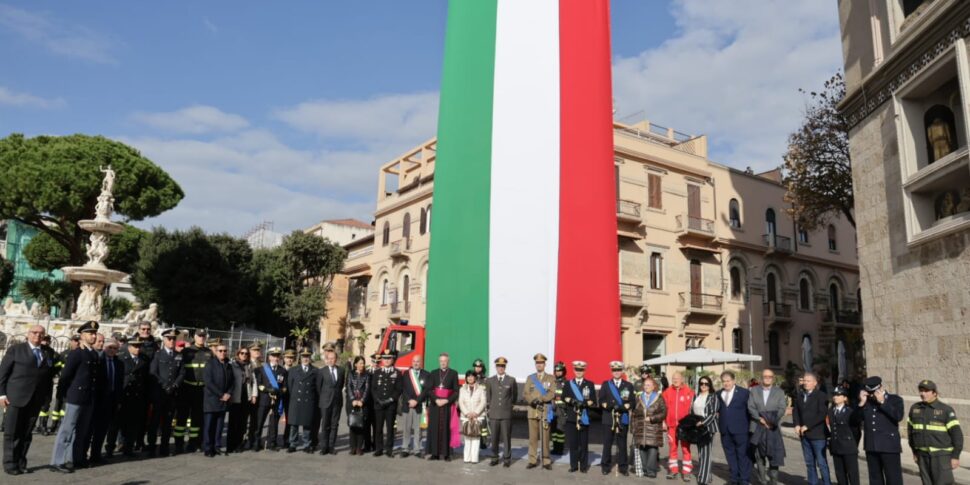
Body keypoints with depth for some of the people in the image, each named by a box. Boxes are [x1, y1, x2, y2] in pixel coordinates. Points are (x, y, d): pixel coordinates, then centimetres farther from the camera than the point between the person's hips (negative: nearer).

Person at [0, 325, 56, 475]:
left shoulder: (48, 354, 11)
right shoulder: (15, 349, 3)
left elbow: (50, 377, 11)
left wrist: (47, 396, 3)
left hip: (36, 400, 3)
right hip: (15, 398, -3)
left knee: (26, 433, 8)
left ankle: (21, 463, 15)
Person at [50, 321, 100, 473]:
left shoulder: (95, 354, 12)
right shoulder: (75, 354, -10)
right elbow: (65, 375, -10)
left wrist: (94, 394, 15)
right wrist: (63, 394, -2)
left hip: (90, 398, 7)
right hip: (76, 397, -7)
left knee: (84, 430, 12)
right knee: (68, 428, -3)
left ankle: (78, 458, 20)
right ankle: (59, 461, 3)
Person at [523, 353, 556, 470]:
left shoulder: (551, 378, 6)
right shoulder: (530, 378, 13)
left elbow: (552, 394, -5)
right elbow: (525, 393, 5)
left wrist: (540, 399, -16)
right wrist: (532, 401, -13)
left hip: (545, 411, -2)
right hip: (532, 411, 2)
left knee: (545, 437, -3)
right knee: (533, 437, 4)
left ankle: (546, 461, 5)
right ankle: (533, 460, 10)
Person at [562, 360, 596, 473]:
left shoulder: (589, 384, 10)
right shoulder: (568, 383, 14)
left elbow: (593, 401, 2)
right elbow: (564, 397, 4)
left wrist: (584, 403, -15)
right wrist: (572, 401, -14)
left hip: (584, 416, -1)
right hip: (571, 416, 1)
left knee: (584, 443, 0)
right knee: (572, 442, 1)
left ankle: (584, 466, 8)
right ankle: (573, 465, 9)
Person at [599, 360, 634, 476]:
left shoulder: (628, 385, 8)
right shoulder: (605, 384, 9)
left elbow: (631, 403, 2)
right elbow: (601, 401, 3)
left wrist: (621, 407, -13)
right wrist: (610, 405, -14)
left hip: (623, 418, 0)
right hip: (608, 418, 0)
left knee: (622, 444, 3)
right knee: (607, 443, 2)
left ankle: (622, 467, 12)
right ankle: (606, 466, 11)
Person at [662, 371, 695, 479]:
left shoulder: (688, 391, -6)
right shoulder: (667, 391, 1)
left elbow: (692, 408, -1)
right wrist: (663, 421, 2)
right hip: (671, 424, 3)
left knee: (685, 448, 5)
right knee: (673, 447, 11)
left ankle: (686, 471, 12)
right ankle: (673, 470, 20)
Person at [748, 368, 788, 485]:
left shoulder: (779, 391, 9)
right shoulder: (754, 390, 9)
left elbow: (782, 408, -1)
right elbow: (751, 407, 0)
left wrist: (773, 420, -15)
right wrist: (761, 419, -12)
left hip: (773, 427, 0)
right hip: (758, 427, 0)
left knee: (774, 454, -2)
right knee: (758, 453, 4)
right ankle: (762, 474, 21)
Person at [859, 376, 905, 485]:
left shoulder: (895, 400, 2)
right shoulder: (867, 401, 11)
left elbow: (898, 416, -17)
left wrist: (882, 402, -18)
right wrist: (861, 403, -5)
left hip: (889, 446, -4)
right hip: (871, 447, 4)